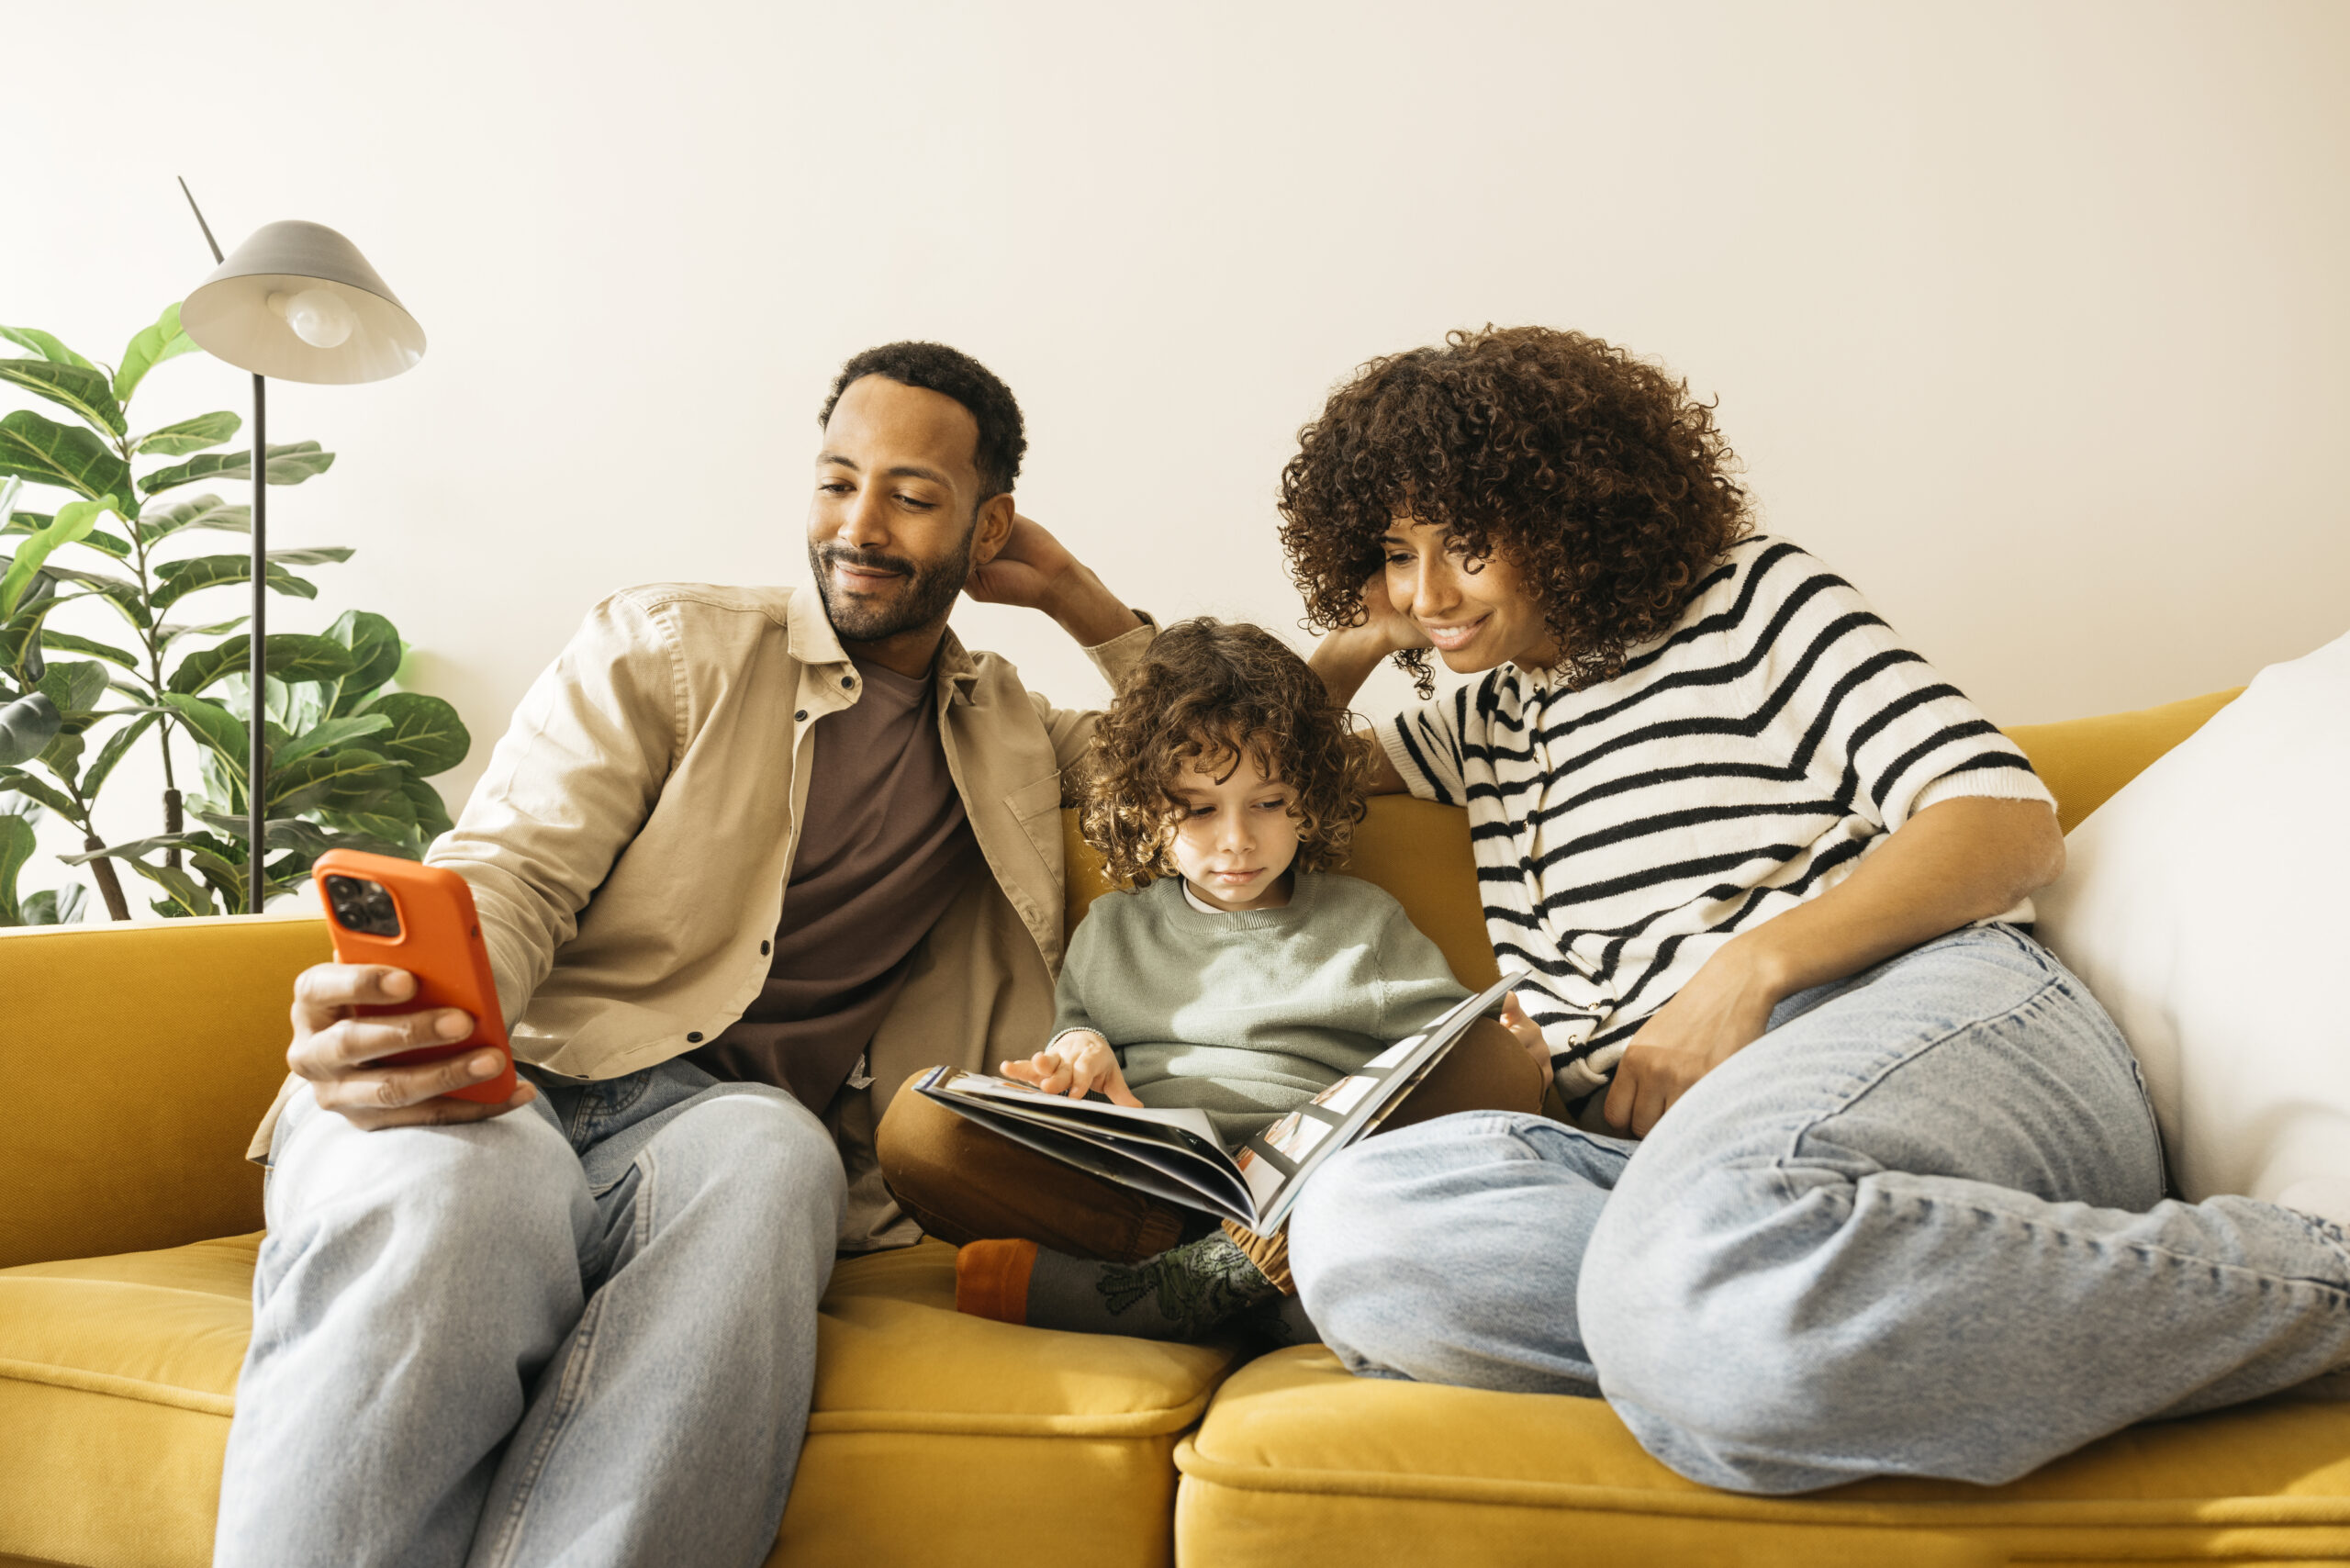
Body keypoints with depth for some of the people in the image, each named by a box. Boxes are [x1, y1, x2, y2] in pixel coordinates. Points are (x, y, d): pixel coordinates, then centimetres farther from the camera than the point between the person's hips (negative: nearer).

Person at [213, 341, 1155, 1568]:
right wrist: (398, 1005, -24)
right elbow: (505, 875, 0)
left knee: (765, 1158, -38)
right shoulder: (667, 643, 13)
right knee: (446, 1192, -40)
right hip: (505, 1079, -1)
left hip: (724, 1115, 2)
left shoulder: (1010, 740, 25)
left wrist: (1074, 595, 19)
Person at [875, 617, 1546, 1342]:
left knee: (1499, 1066, -29)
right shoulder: (1112, 929, 26)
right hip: (1138, 1193, 2)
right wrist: (1081, 1051, 4)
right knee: (921, 1121, -22)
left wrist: (1513, 1053, -8)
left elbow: (1446, 1041, 15)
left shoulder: (1367, 922, 21)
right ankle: (1243, 1276, -33)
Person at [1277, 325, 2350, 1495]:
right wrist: (1366, 638, 26)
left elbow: (2008, 823, 2)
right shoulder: (1481, 720, 30)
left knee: (1706, 1229, -43)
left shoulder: (1748, 598, 14)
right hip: (1651, 1143, 5)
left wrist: (1752, 964, -11)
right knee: (1349, 1231, -27)